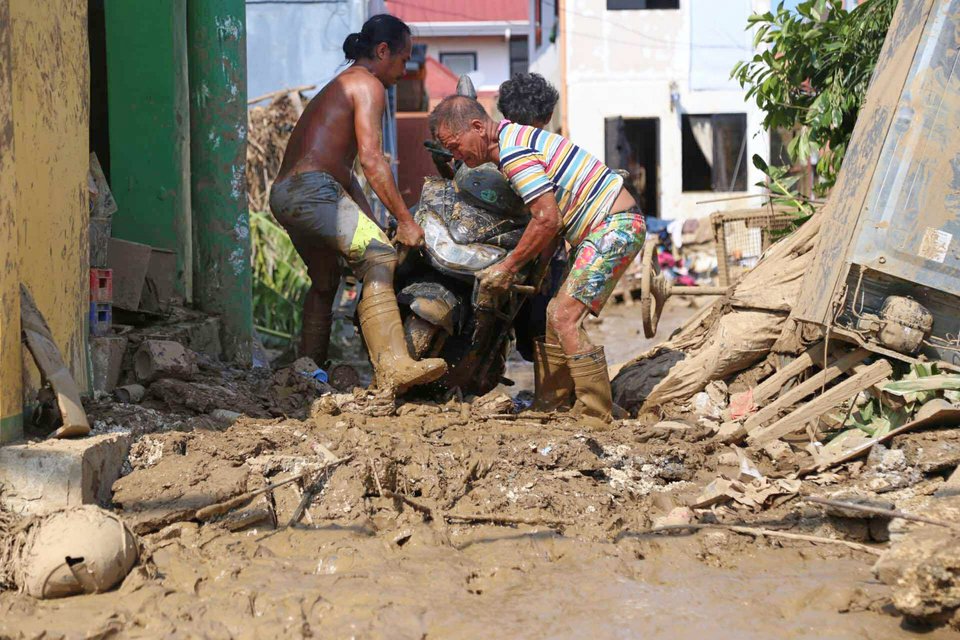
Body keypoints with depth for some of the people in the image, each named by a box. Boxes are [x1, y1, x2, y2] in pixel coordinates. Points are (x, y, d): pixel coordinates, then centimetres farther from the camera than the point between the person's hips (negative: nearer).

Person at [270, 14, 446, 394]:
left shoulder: (338, 87, 31)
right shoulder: (368, 85, 0)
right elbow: (371, 159, -12)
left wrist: (372, 229, 26)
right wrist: (404, 220, -11)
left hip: (283, 194, 11)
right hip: (311, 189, -11)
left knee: (325, 282, 27)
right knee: (379, 259, -23)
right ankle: (394, 368, -41)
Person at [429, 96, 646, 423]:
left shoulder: (514, 152, -18)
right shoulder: (516, 138, 14)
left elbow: (548, 220, -22)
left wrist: (507, 267, -13)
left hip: (616, 227, -11)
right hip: (607, 227, 11)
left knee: (565, 316, -14)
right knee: (557, 313, 13)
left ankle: (597, 417, -12)